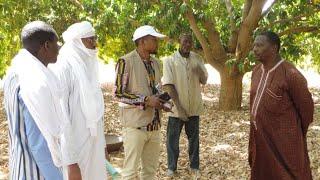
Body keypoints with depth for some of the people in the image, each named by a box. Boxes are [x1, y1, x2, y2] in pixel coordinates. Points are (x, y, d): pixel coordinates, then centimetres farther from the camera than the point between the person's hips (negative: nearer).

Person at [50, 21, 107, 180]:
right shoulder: (63, 68, -18)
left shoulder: (88, 66, 8)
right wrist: (70, 161, -21)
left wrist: (101, 143, 15)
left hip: (93, 145, 8)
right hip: (75, 148, -7)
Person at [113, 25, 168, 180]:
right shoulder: (126, 61, -12)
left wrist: (161, 101, 0)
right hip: (135, 124, -7)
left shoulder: (155, 63, 11)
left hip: (154, 124, 7)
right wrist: (146, 100, -20)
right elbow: (118, 93, -14)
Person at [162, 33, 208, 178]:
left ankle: (194, 166, 27)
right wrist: (179, 107, -18)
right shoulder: (170, 60, -9)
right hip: (177, 108, -3)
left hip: (194, 107, 3)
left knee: (194, 138, 13)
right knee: (172, 138, 6)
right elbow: (168, 85, -13)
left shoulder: (197, 59, 2)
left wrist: (200, 73, -20)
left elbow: (204, 81, 4)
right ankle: (172, 167, 23)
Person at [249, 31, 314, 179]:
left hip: (283, 140, -7)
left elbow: (306, 106, -10)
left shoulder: (290, 74, -19)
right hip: (259, 138, 7)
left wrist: (297, 133, 3)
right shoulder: (256, 71, 4)